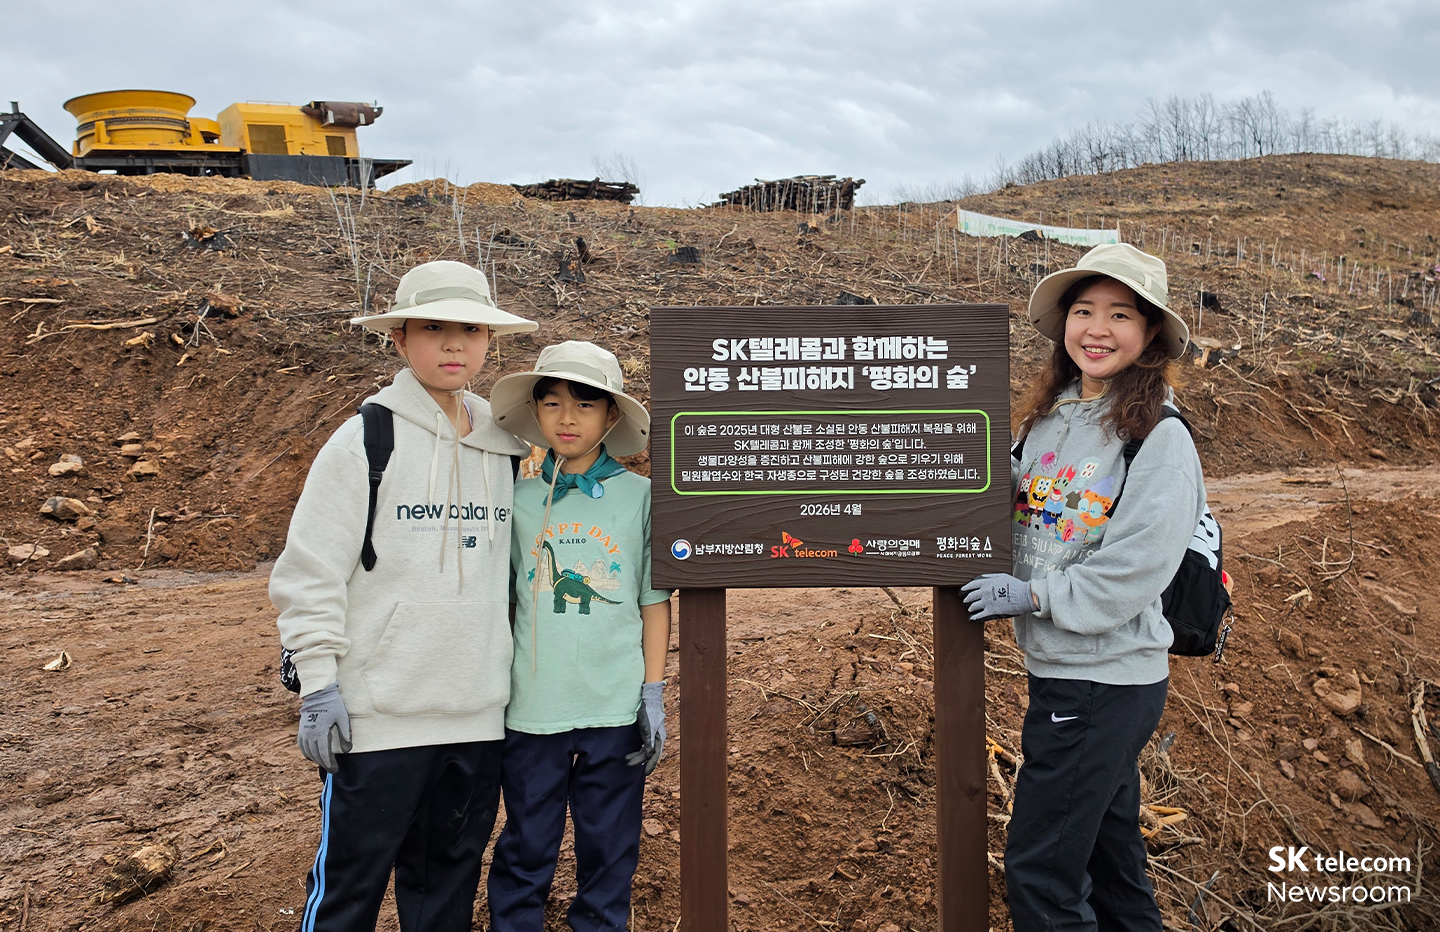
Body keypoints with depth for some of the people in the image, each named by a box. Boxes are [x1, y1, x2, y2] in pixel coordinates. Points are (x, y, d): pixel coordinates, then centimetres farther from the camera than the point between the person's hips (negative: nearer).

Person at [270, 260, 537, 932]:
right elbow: (310, 573, -7)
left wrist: (512, 675, 17)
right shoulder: (363, 441, -6)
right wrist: (319, 686, -10)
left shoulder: (505, 450, 8)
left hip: (478, 711, 5)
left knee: (450, 875, 16)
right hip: (377, 714, -4)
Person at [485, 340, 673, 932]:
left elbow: (654, 602, 3)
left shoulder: (639, 496, -2)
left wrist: (653, 697, 0)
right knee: (525, 855, 11)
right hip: (531, 707, 1)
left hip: (615, 709, -1)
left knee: (608, 854, 12)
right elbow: (501, 599, 10)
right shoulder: (520, 499, 2)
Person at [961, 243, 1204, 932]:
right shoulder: (1047, 417, 5)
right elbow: (1022, 518, 19)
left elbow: (1131, 575, -20)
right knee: (1109, 855, 22)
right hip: (1057, 669, 7)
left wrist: (1029, 595, -15)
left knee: (1038, 874, -1)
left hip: (1107, 686, -7)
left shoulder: (1160, 439, -16)